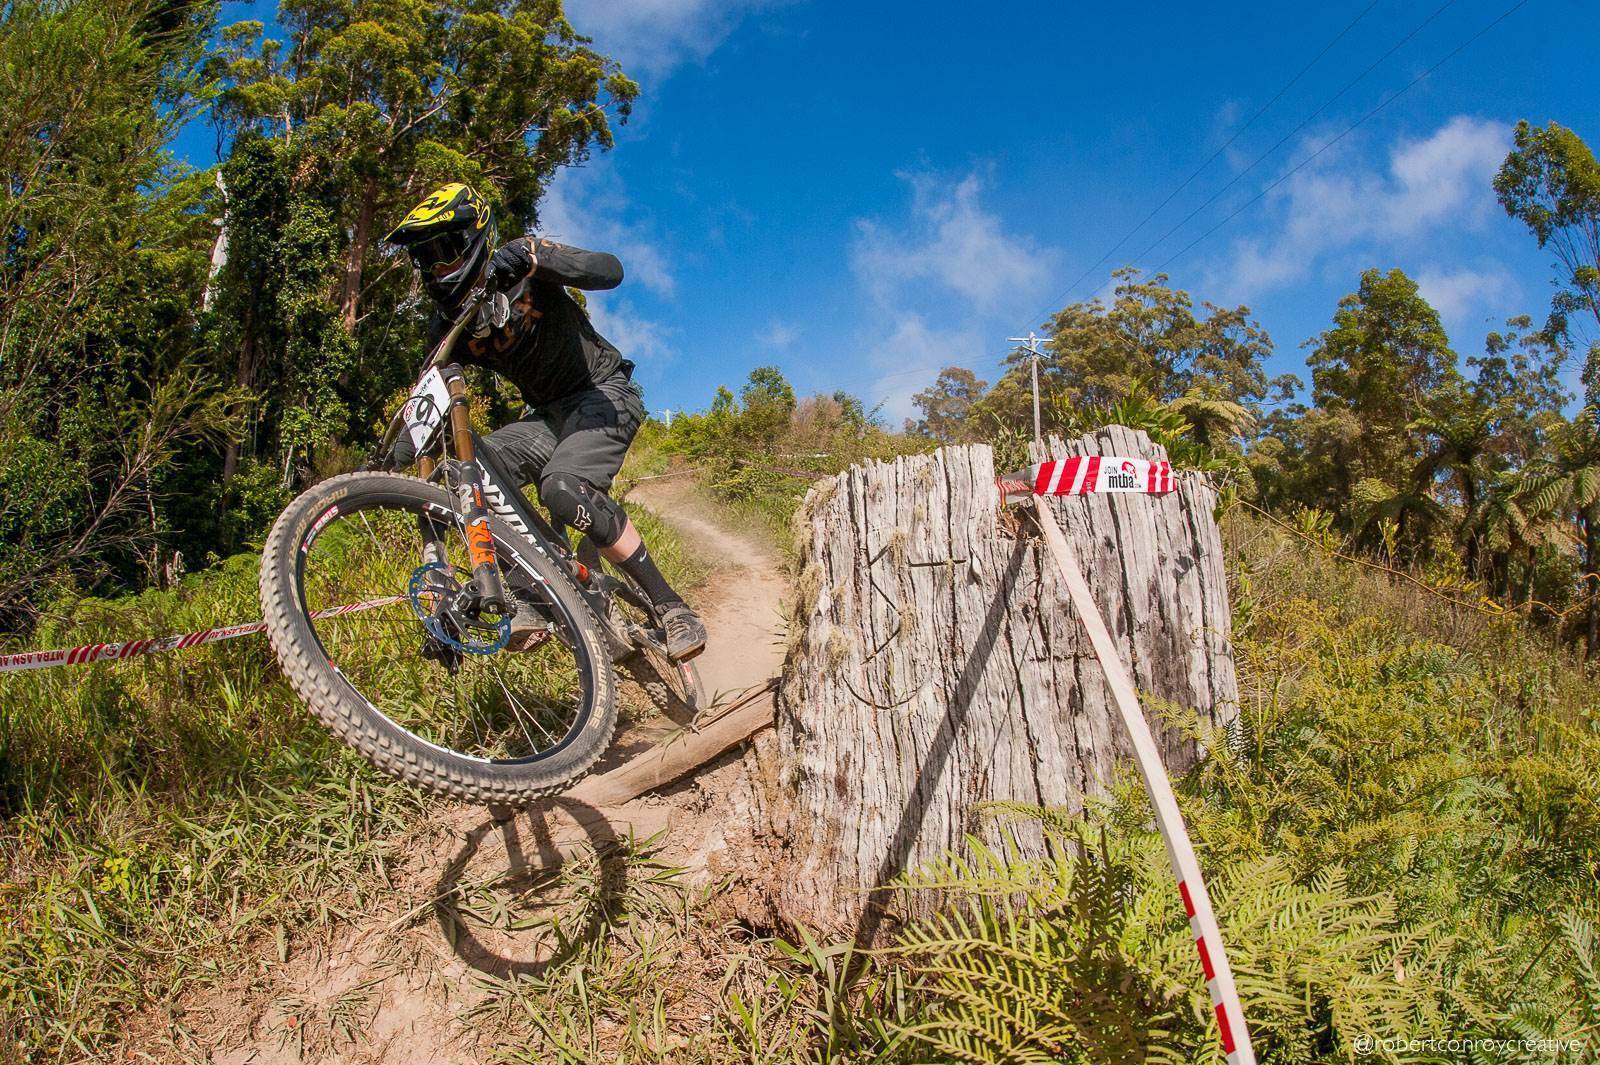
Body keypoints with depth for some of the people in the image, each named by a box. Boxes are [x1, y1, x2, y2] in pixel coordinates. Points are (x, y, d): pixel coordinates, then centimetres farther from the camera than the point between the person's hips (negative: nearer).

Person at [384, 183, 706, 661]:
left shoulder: (521, 266, -13)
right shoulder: (447, 326, 3)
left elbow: (610, 271, -28)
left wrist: (534, 258, -43)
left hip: (604, 393, -6)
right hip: (547, 414, 6)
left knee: (563, 487, -32)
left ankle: (671, 607, -25)